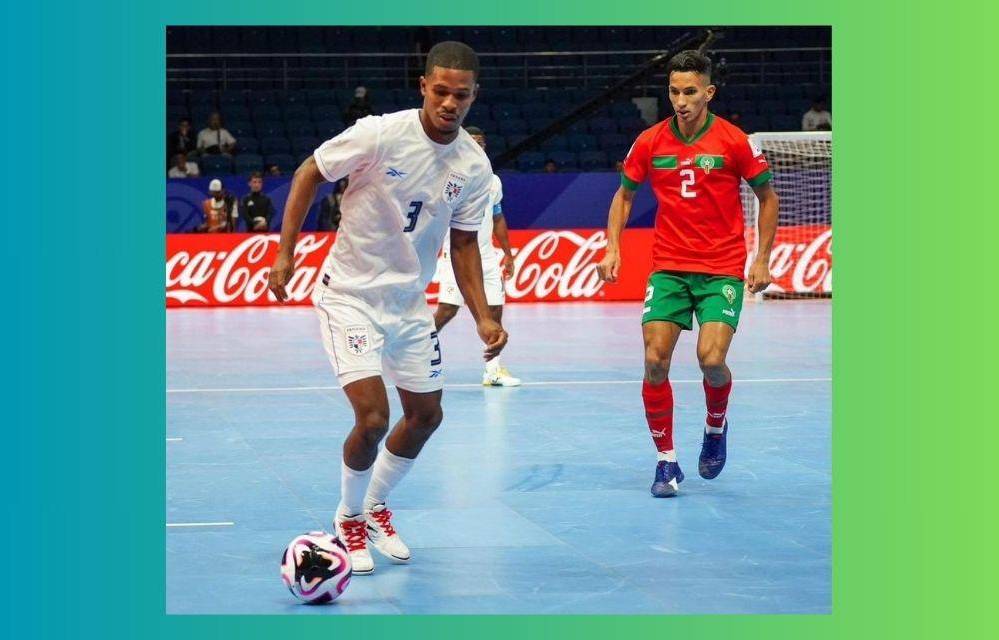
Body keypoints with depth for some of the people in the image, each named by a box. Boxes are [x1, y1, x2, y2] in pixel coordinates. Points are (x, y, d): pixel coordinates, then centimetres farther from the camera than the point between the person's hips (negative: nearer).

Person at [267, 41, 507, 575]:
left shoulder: (474, 166, -7)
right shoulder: (380, 134, -22)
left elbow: (464, 243, 4)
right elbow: (308, 174, -8)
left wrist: (483, 318, -4)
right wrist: (285, 253, -11)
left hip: (410, 301, 6)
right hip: (350, 295, -6)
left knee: (426, 415, 11)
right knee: (372, 418, -16)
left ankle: (376, 506, 37)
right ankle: (349, 517, 12)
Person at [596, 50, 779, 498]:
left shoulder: (733, 141, -6)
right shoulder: (650, 142, 1)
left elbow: (767, 196, 5)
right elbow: (624, 195, 15)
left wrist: (763, 259, -1)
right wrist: (612, 248, 2)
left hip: (723, 271, -2)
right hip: (668, 269, 2)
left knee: (711, 359, -18)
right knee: (655, 360, -9)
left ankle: (716, 427, 15)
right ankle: (666, 460, 5)